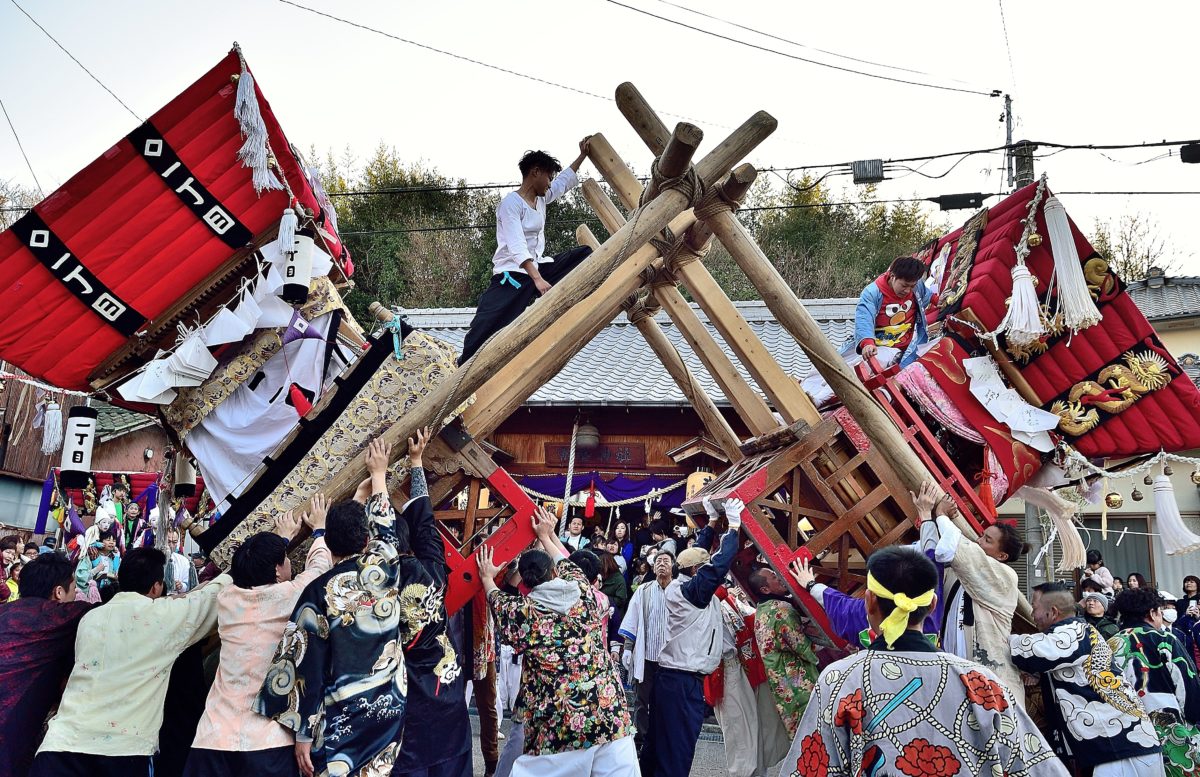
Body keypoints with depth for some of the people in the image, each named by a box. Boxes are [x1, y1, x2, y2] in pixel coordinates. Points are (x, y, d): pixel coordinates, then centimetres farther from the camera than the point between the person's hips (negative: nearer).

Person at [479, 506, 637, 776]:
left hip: (558, 725, -2)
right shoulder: (583, 593, 3)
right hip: (609, 714, 3)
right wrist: (546, 535, 41)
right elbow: (567, 564, 26)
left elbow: (499, 602, 20)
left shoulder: (523, 612, -4)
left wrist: (487, 579, 39)